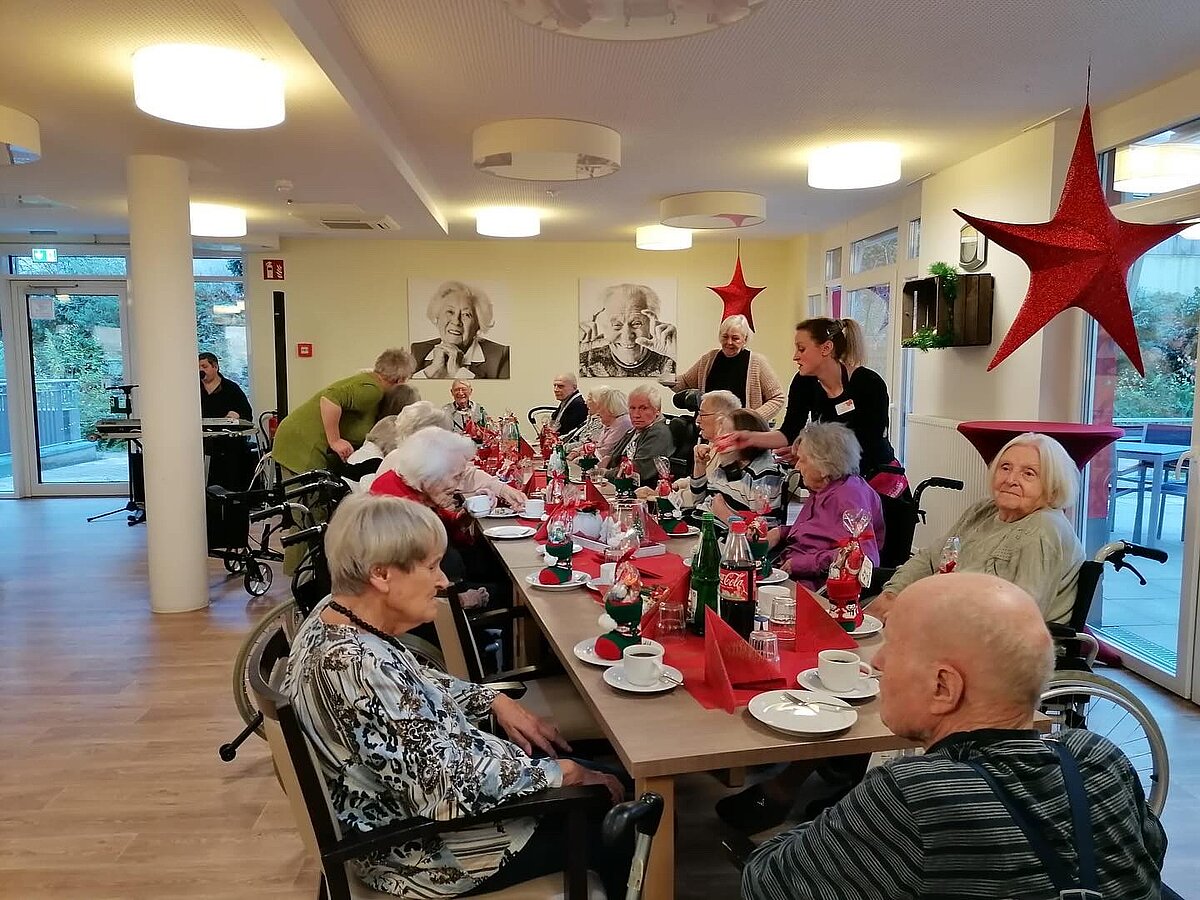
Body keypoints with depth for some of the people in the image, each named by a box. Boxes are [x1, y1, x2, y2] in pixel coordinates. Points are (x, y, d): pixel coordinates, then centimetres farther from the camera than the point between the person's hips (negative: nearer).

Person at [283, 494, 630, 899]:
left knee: (585, 760, 16)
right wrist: (563, 773, -20)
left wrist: (495, 701, 0)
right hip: (425, 850, -9)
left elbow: (415, 684, 12)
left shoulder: (338, 609, -6)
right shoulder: (359, 667, -35)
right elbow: (451, 786, -32)